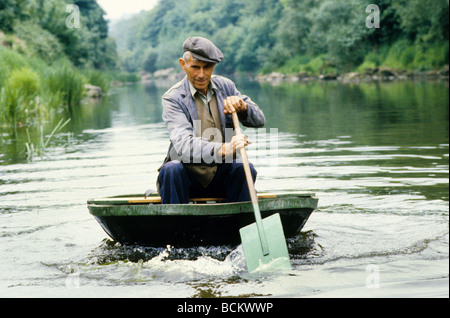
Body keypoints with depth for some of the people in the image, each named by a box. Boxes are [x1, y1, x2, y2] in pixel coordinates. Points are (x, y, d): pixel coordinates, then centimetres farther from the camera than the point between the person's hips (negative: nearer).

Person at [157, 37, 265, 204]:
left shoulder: (225, 86, 6)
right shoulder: (173, 98, -10)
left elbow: (259, 120, 9)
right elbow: (183, 144, -27)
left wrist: (242, 106, -16)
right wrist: (222, 149, -45)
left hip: (221, 175, 3)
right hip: (188, 175, -3)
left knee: (244, 168, -26)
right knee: (171, 169, -33)